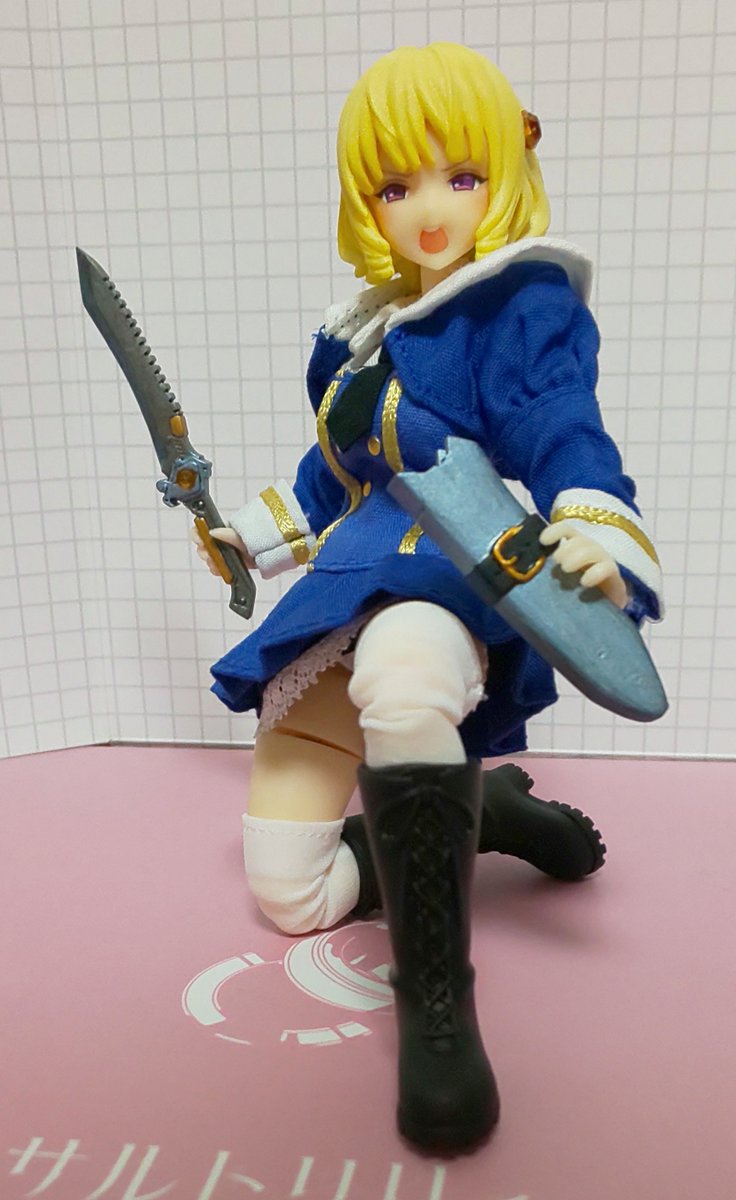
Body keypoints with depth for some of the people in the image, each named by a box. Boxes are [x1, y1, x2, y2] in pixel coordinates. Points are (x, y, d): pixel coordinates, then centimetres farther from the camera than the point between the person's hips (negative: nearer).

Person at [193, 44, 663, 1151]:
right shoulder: (357, 334, 19)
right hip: (338, 610, 7)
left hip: (448, 584, -7)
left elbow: (563, 437, -17)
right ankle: (479, 808, 16)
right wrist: (256, 531, 36)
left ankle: (436, 988, -27)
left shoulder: (524, 306, 0)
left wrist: (597, 535, -37)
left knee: (396, 671, -47)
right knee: (290, 897, 2)